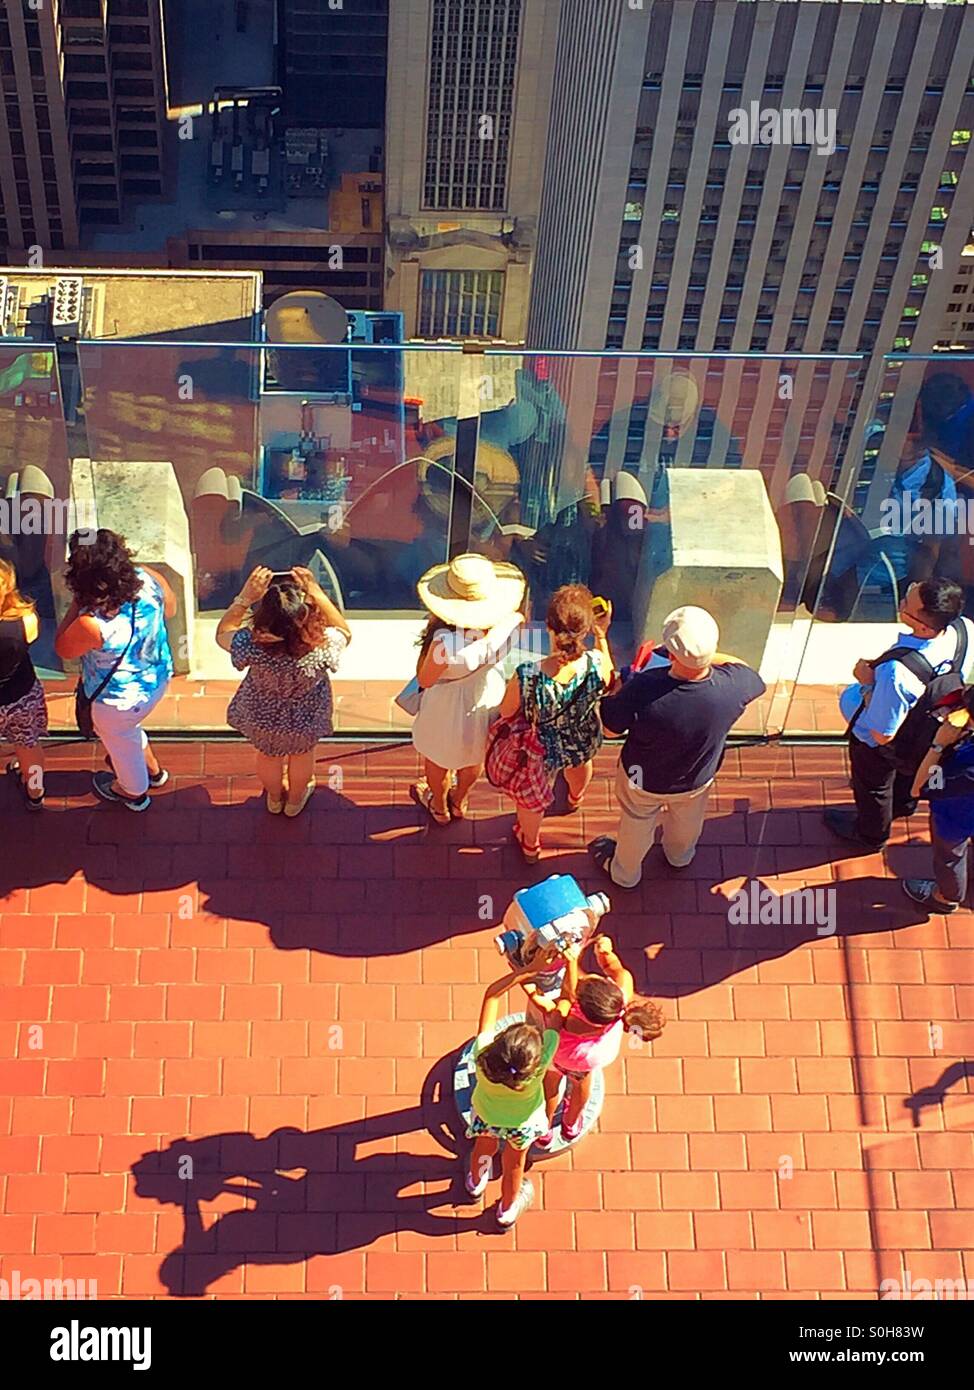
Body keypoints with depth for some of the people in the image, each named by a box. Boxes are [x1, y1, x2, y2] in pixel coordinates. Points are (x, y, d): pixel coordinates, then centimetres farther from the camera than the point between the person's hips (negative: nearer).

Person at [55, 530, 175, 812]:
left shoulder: (92, 624, -41)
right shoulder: (149, 578, -26)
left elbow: (63, 649, -17)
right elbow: (170, 609, -2)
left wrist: (77, 604, -18)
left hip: (120, 700, -5)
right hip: (157, 678, 5)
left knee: (118, 740, 29)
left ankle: (133, 791, 59)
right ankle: (152, 769, 62)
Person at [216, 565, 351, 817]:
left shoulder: (253, 647, -42)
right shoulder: (321, 647, -42)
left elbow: (223, 633, -18)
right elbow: (344, 632, -17)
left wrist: (246, 596, -27)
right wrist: (316, 592, -25)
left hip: (262, 718, 0)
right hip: (304, 721, 0)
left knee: (268, 755, 34)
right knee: (302, 755, 34)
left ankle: (274, 798, 62)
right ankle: (296, 800, 61)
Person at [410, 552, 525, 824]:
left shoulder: (446, 642, -44)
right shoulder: (506, 624, -31)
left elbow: (424, 680, -24)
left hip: (449, 707, -4)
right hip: (487, 698, 4)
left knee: (436, 757, 30)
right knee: (474, 755, 34)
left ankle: (439, 807, 58)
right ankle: (459, 802, 62)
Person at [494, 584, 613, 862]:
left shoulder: (526, 677, -43)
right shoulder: (597, 665, -37)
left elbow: (506, 712, -20)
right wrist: (602, 636, -5)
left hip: (542, 751, -2)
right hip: (585, 743, 2)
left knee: (532, 798, 33)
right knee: (580, 761, 42)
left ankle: (530, 845, 63)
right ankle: (575, 798, 77)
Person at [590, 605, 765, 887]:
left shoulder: (644, 690, -44)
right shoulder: (732, 687, -36)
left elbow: (610, 729, -24)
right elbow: (754, 679, -9)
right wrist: (707, 656, -11)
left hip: (643, 782, -2)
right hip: (697, 779, 2)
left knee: (636, 828, 32)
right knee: (686, 822, 37)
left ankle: (624, 872, 61)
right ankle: (680, 856, 68)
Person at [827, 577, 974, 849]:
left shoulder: (897, 672, -50)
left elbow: (882, 734, -33)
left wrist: (868, 682, -24)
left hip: (877, 745, -6)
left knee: (872, 789, 29)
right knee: (907, 774, 39)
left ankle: (870, 834, 58)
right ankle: (903, 804, 70)